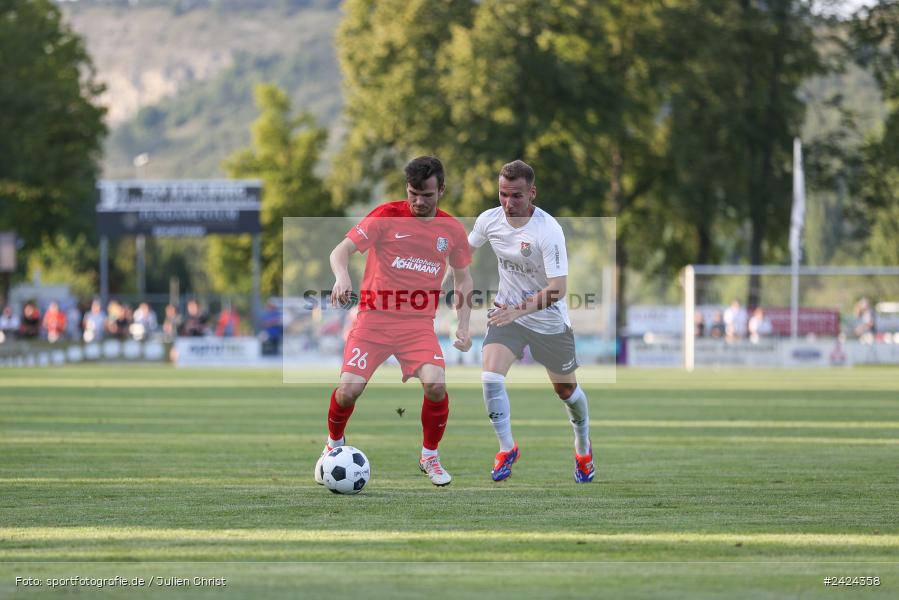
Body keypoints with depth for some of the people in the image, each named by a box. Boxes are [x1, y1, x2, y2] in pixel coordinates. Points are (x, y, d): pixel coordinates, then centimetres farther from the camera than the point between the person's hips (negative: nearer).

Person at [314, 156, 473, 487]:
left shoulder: (452, 230, 6)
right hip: (374, 319, -2)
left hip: (419, 324, 2)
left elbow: (463, 277, 20)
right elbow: (341, 250, -10)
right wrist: (342, 276, -32)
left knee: (435, 385, -22)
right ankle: (334, 445, 19)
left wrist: (463, 326, 10)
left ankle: (430, 456, 4)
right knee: (349, 389, -14)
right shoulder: (387, 216, -4)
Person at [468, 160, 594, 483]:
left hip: (550, 322, -3)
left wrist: (519, 309, -42)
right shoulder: (489, 220, -13)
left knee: (566, 390, 13)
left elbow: (558, 289, -32)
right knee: (490, 377, -19)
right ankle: (507, 449, 0)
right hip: (507, 312, 3)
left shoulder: (549, 230, -28)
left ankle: (583, 448, 42)